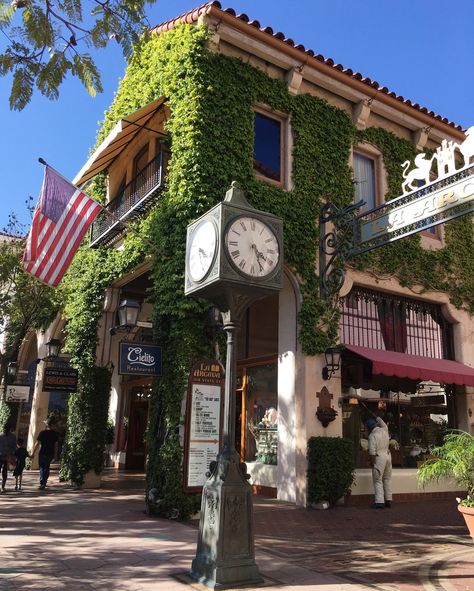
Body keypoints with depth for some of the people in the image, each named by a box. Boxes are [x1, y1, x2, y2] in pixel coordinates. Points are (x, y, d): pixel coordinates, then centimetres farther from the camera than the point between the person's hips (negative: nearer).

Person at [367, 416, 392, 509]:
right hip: (388, 455, 7)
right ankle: (388, 500, 17)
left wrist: (371, 461, -10)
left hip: (379, 457, -7)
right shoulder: (384, 430, 5)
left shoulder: (372, 435, -13)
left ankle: (379, 502, -7)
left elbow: (372, 450, -17)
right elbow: (383, 424, 30)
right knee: (387, 479, 15)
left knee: (378, 480, -2)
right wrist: (377, 418, 44)